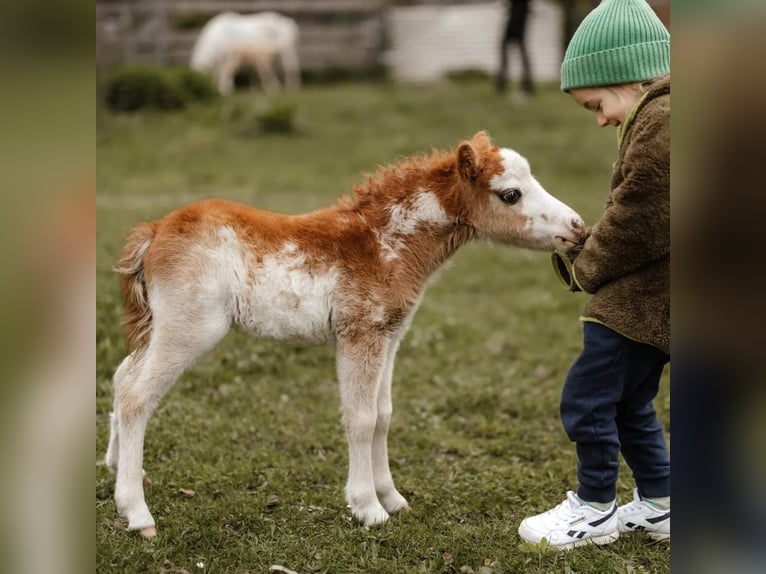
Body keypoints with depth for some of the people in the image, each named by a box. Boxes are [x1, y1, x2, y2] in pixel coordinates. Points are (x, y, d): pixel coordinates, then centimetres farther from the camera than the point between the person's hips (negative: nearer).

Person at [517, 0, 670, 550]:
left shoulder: (661, 122, -19)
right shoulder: (655, 119, 15)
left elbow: (640, 220, -22)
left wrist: (587, 266, -7)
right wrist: (592, 253, 6)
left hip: (642, 299, -11)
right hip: (651, 297, 11)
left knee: (587, 398, -2)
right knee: (630, 403, 19)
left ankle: (595, 509, 14)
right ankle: (658, 505, 29)